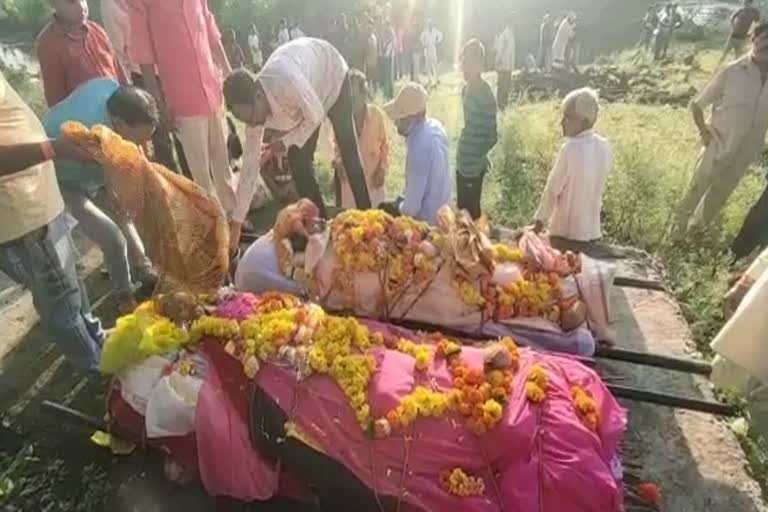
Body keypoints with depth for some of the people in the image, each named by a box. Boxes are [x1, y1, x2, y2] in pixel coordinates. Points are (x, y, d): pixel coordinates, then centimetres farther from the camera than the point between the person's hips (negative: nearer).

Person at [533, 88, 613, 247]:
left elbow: (553, 189, -11)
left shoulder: (571, 149, -18)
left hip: (567, 232, -6)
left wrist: (540, 222, -2)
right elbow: (599, 187, 9)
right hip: (593, 230, 6)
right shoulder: (604, 147, 0)